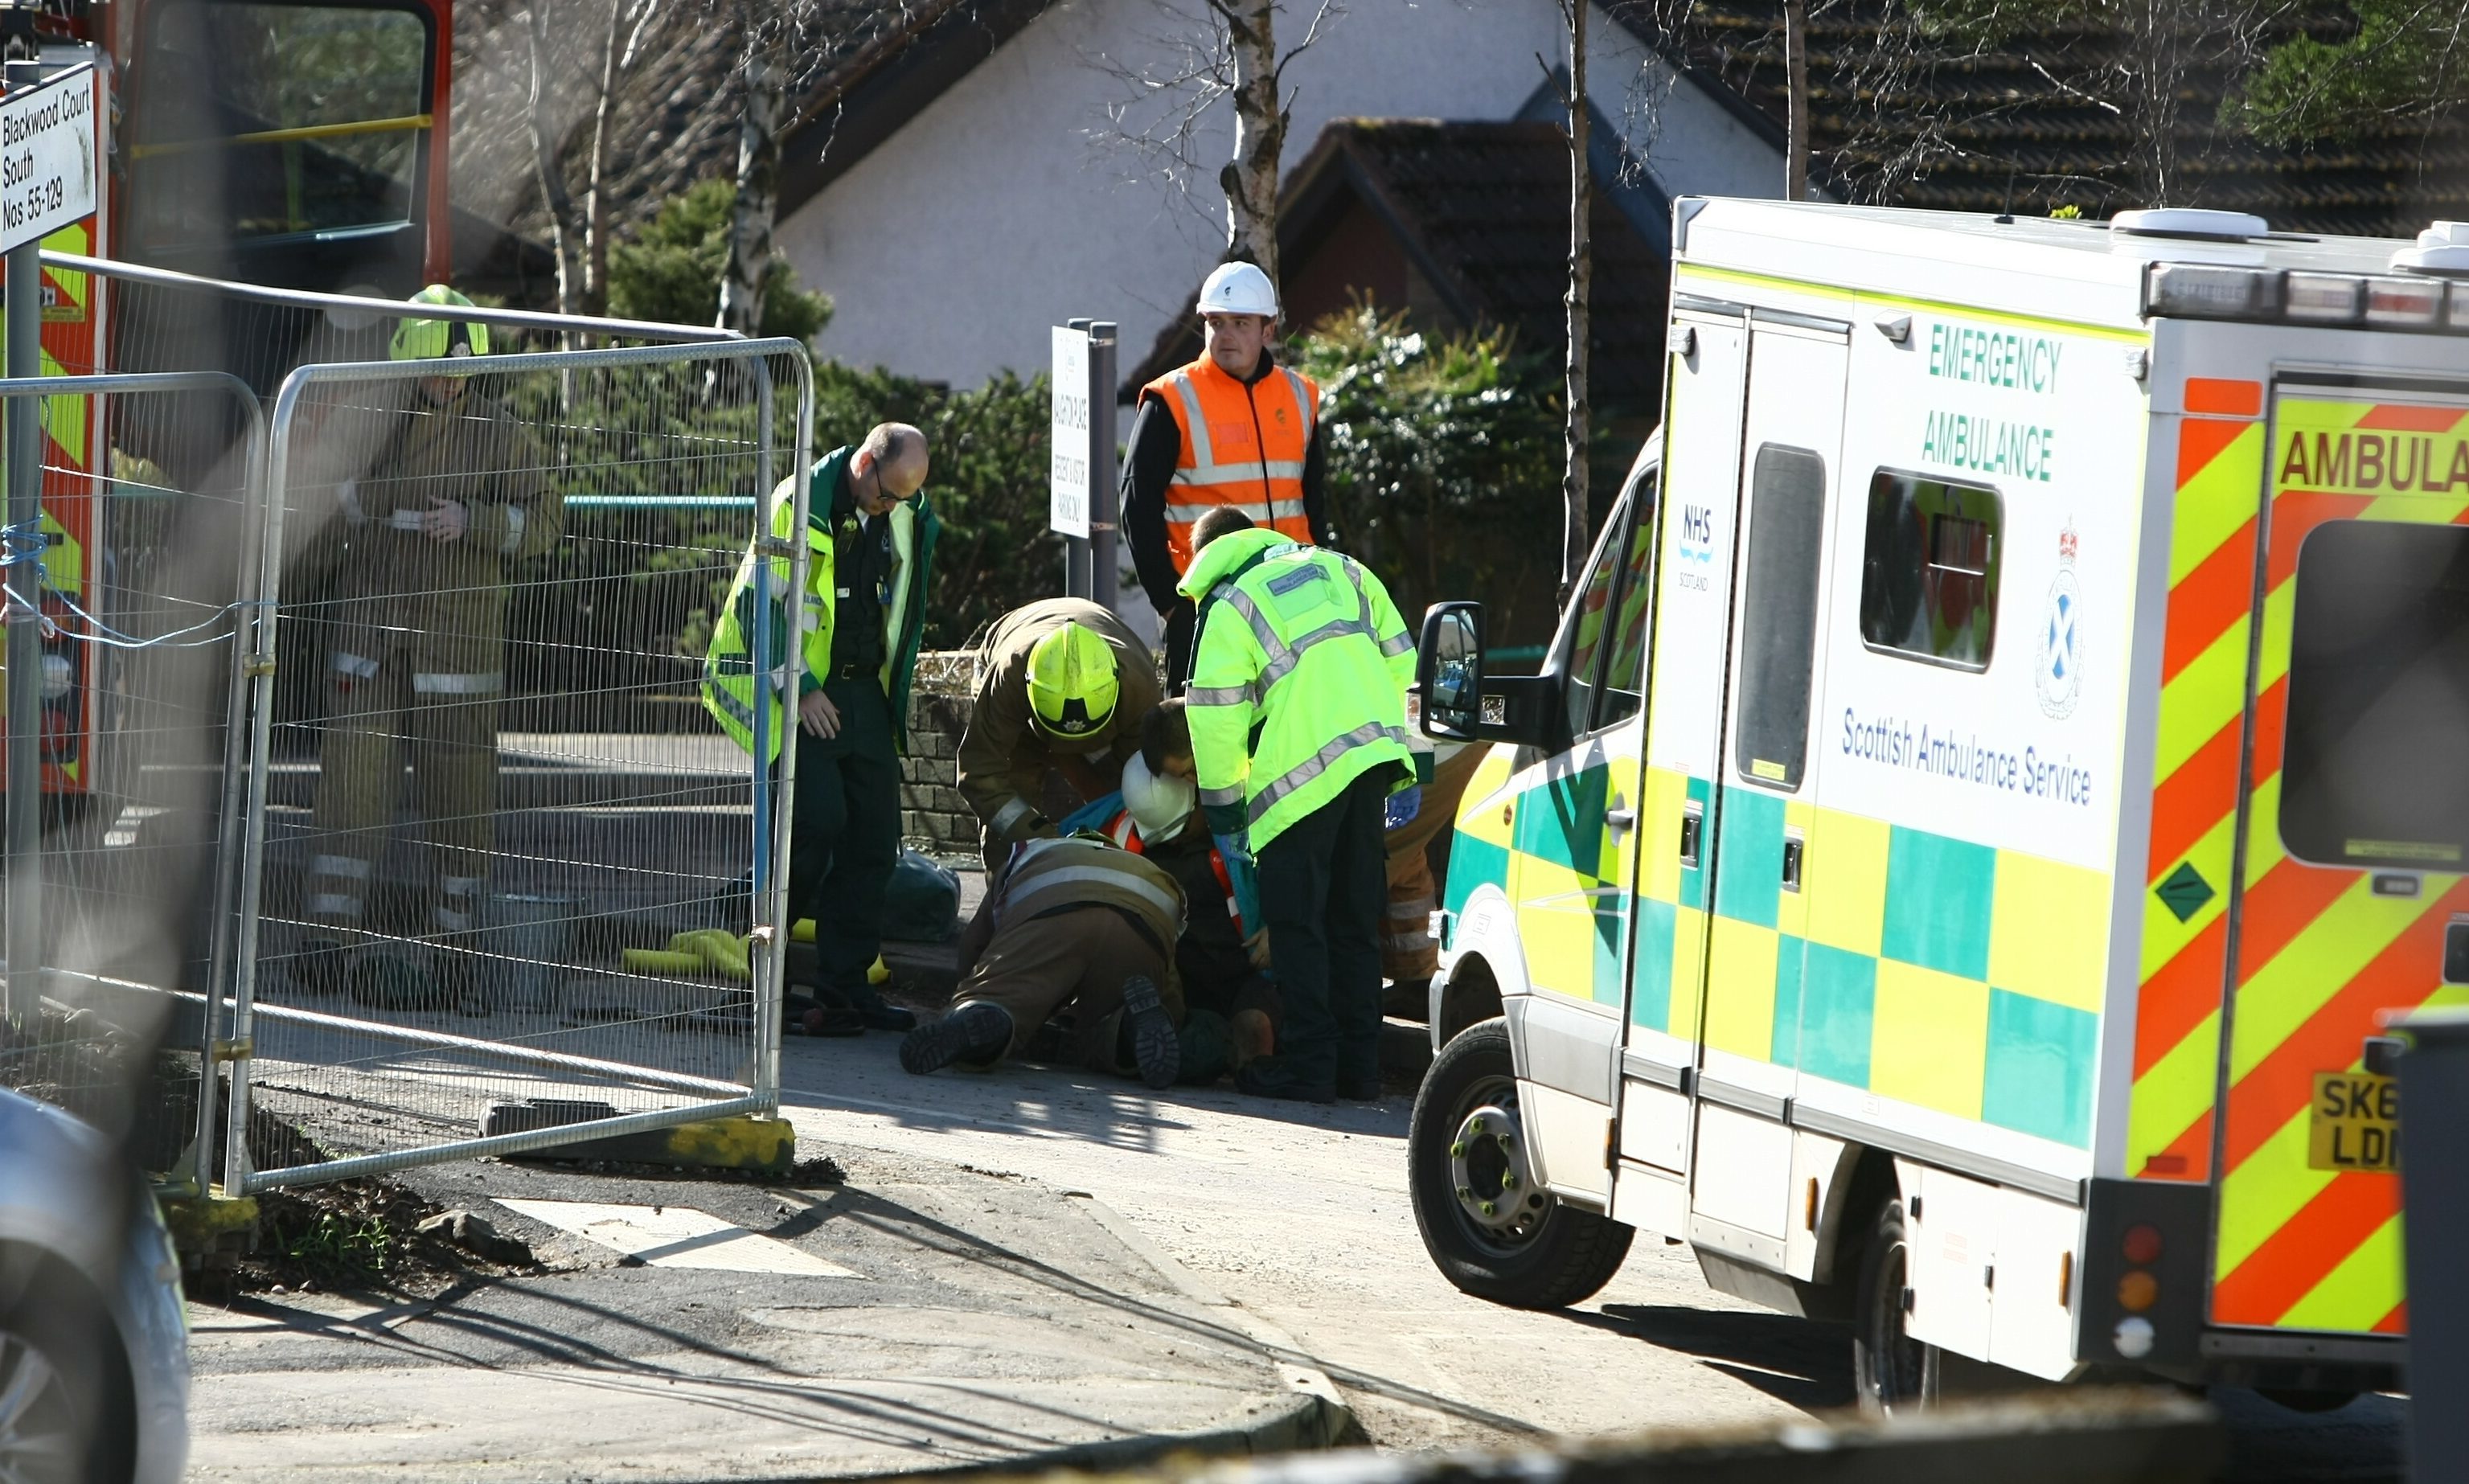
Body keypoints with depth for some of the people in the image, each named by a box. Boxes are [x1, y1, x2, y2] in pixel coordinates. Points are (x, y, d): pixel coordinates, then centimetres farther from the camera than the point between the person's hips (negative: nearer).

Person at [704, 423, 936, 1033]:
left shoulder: (908, 520, 10)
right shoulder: (800, 505, -11)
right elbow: (760, 603, -12)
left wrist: (895, 691, 17)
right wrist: (799, 687, -14)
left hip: (866, 692, 6)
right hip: (802, 691, -6)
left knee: (874, 834, 0)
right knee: (820, 821, -17)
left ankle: (846, 978, 6)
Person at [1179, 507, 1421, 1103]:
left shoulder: (1229, 606, 3)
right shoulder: (1340, 571, 21)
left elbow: (1216, 713, -4)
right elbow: (1401, 662, 21)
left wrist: (1223, 795, 6)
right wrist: (1406, 746, 27)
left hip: (1301, 773, -6)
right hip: (1376, 756, 6)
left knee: (1296, 926, 0)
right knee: (1355, 920, 13)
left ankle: (1306, 1064, -5)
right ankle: (1358, 1064, 14)